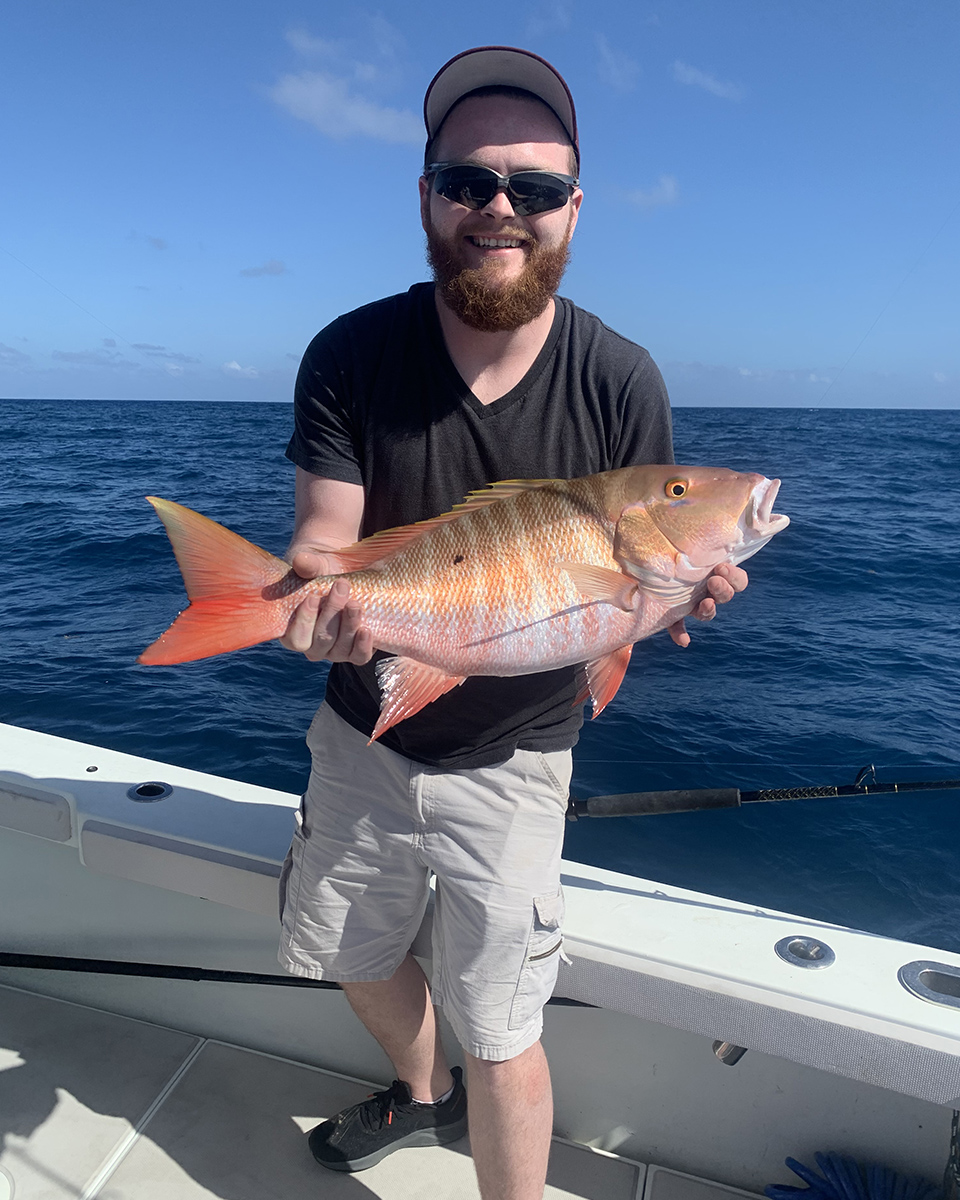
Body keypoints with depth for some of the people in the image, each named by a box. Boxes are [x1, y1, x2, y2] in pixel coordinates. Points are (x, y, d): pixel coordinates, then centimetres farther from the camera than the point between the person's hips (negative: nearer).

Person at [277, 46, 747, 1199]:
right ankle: (422, 1092, 60)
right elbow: (322, 544, -15)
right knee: (352, 958, 26)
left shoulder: (620, 381, -14)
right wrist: (322, 605, -38)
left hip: (510, 759, -3)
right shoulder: (350, 355, -12)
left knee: (500, 1042, 3)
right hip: (363, 733, 4)